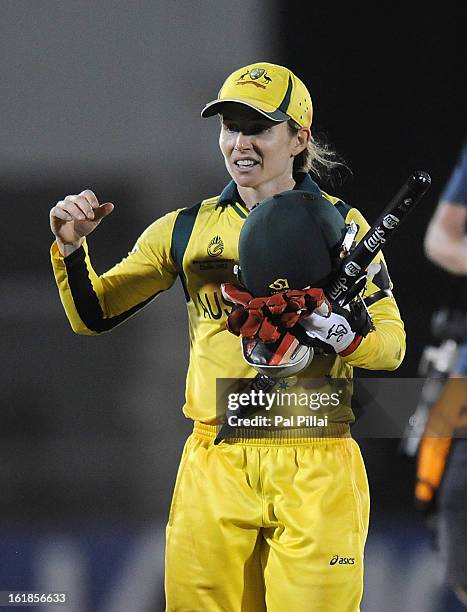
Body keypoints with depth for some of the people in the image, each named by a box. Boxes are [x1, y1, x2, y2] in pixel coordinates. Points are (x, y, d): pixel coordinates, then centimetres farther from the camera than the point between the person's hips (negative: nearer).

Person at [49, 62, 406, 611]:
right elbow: (92, 316, 14)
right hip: (214, 466, 2)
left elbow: (392, 344, 2)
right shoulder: (186, 229, 10)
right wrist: (70, 248, -4)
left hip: (314, 467, -2)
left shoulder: (340, 225, 5)